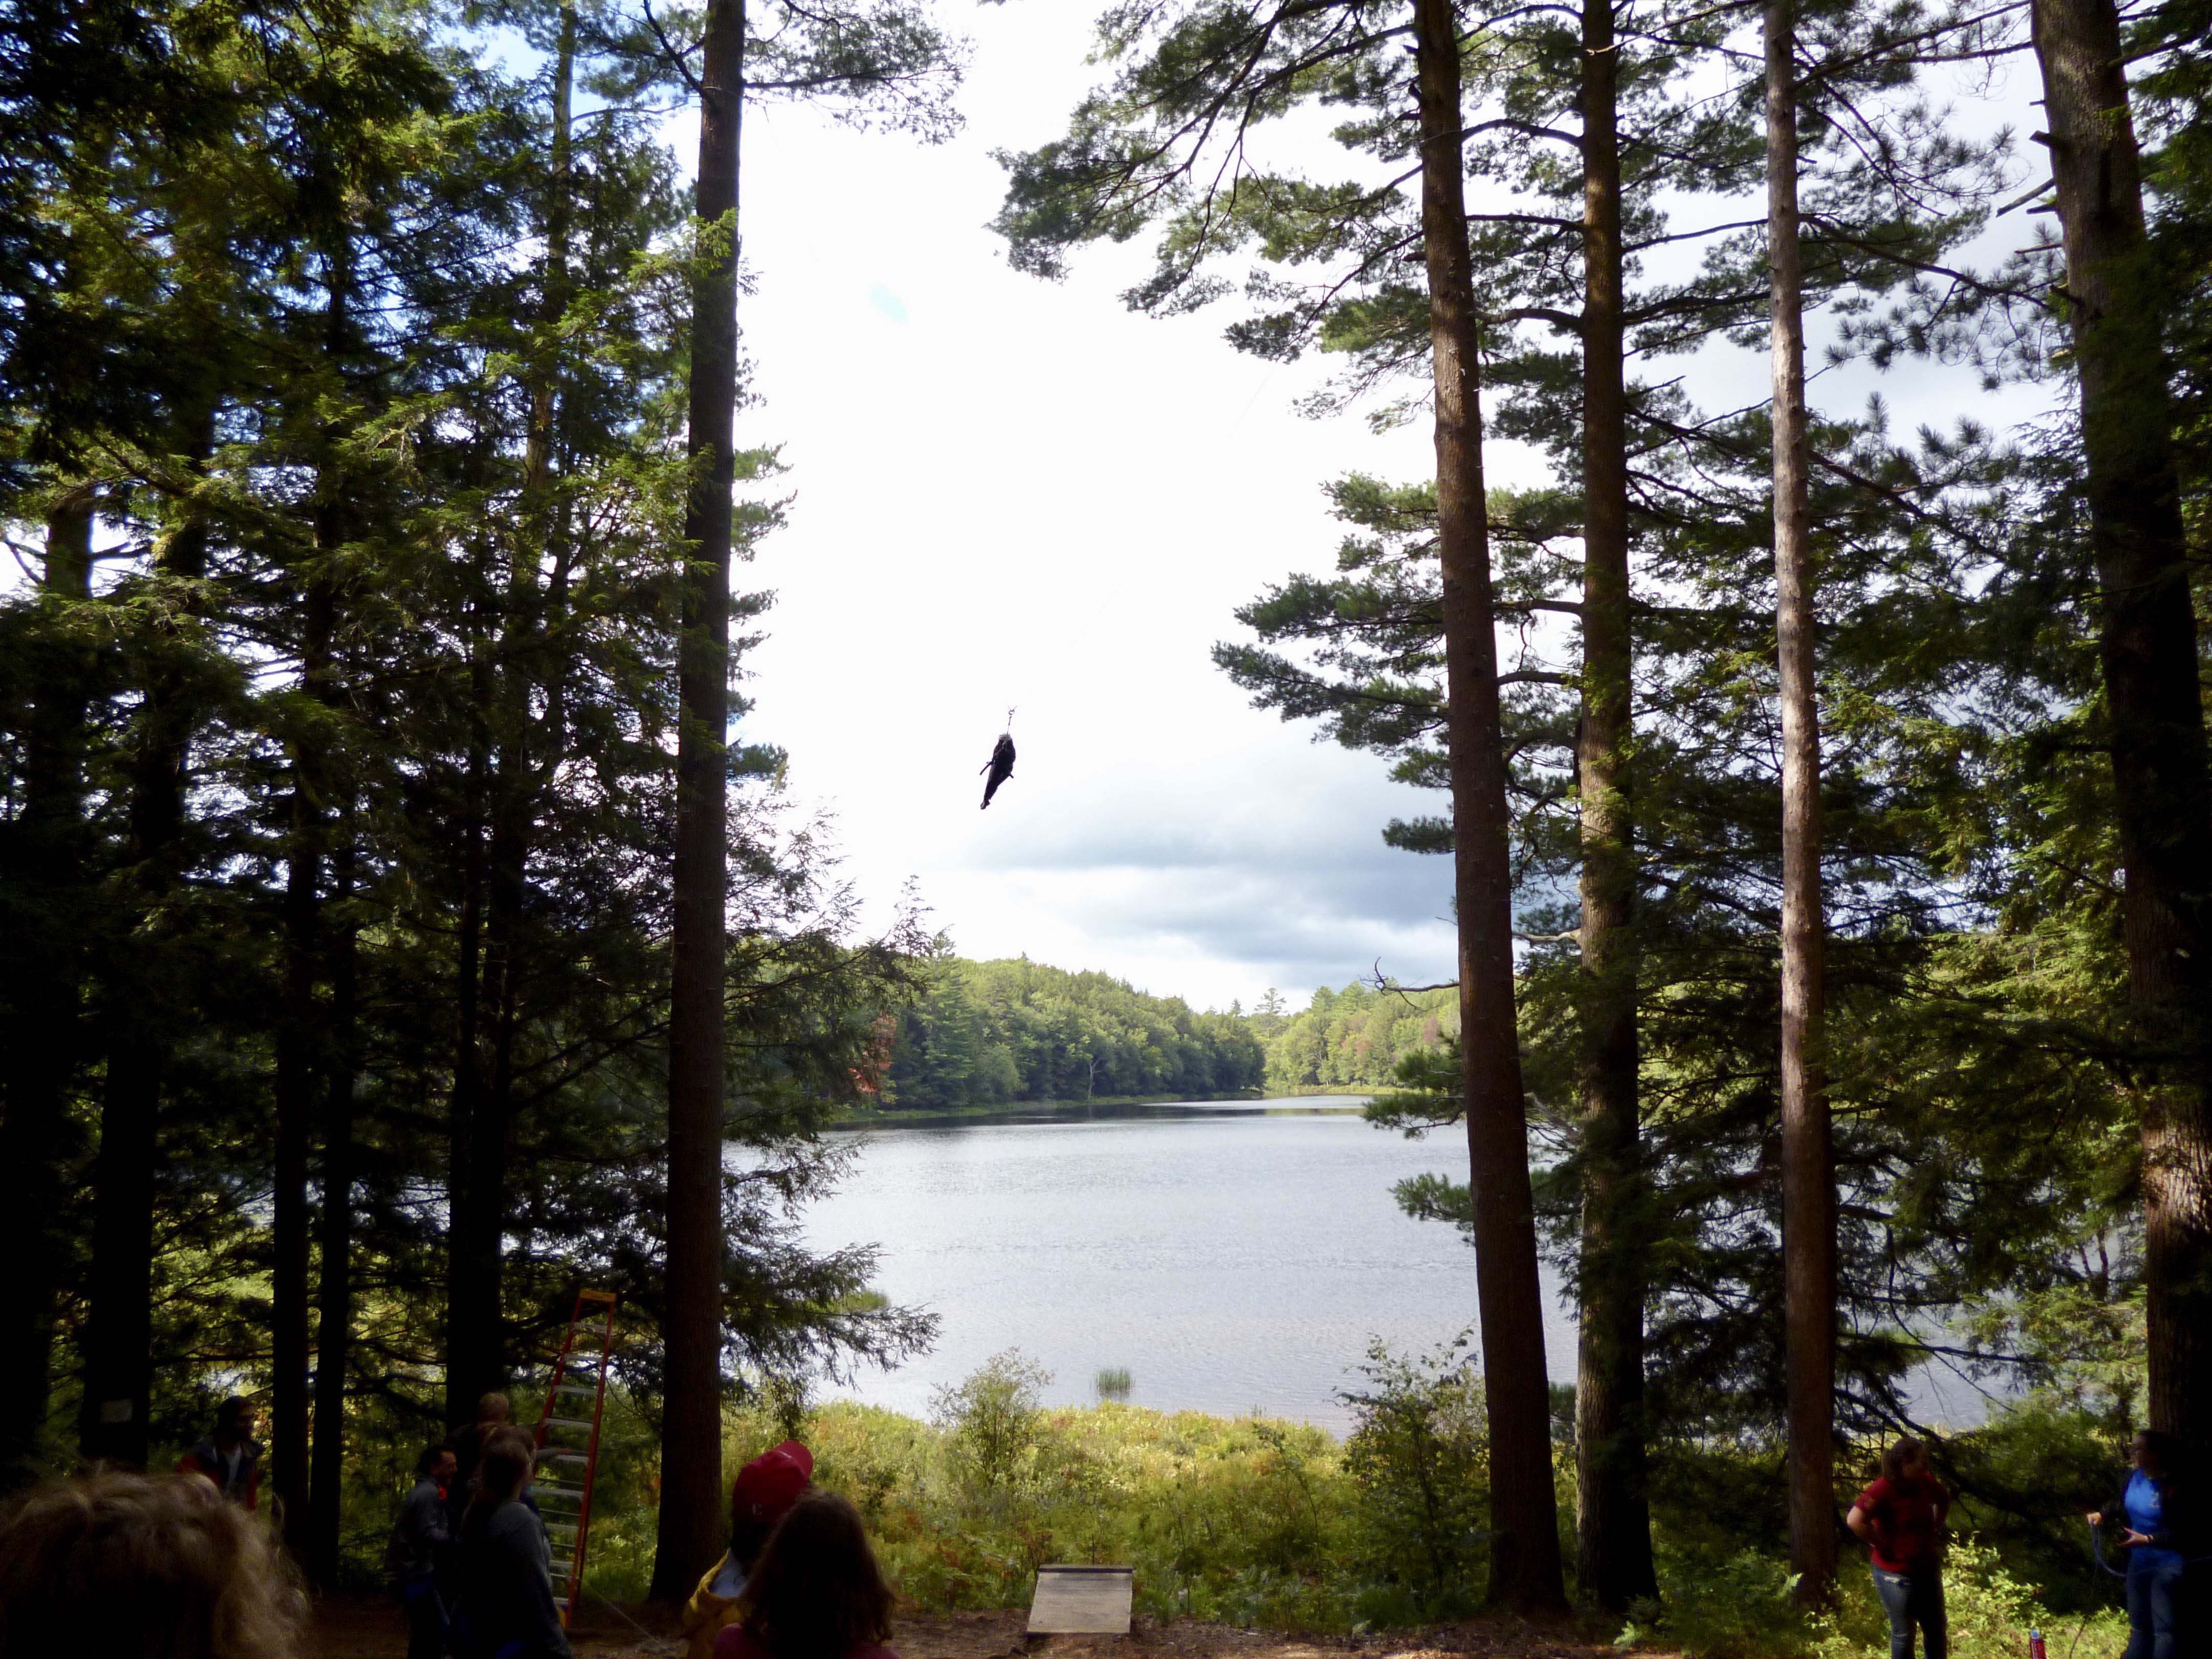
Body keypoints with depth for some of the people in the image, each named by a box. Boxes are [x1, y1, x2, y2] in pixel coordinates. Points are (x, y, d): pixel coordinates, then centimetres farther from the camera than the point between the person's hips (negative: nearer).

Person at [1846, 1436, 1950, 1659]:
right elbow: (1854, 1520, -35)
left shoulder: (1926, 1483, 0)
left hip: (1928, 1570, 7)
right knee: (1903, 1634, 7)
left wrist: (1936, 1530, 12)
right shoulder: (1883, 1490, -23)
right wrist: (1881, 1545, -24)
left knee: (1937, 1632, 19)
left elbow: (1944, 1501, 24)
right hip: (1896, 1574, -7)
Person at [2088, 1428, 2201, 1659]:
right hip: (2139, 1561, 8)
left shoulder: (2176, 1487, -22)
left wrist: (2147, 1540, -28)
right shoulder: (2136, 1476, -1)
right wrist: (2102, 1514, 0)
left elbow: (2183, 1533, -21)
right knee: (2139, 1625, 18)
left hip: (2167, 1566, -8)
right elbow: (2122, 1503, 16)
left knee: (2165, 1628, -3)